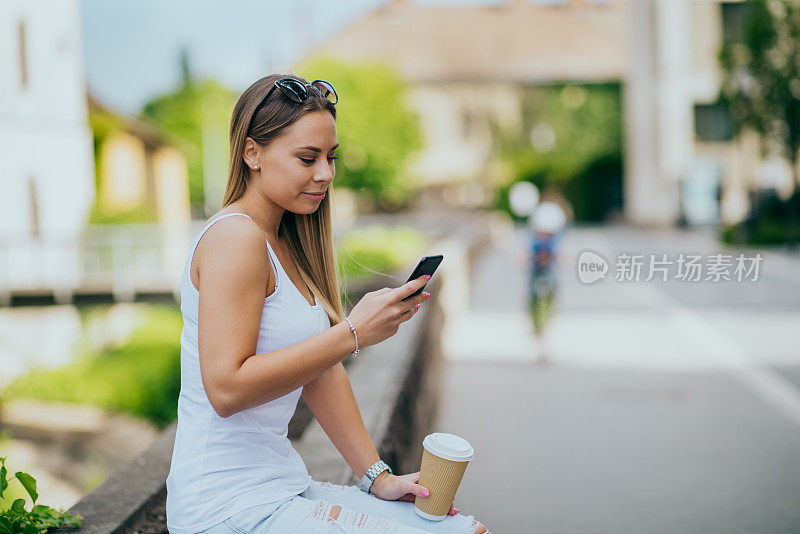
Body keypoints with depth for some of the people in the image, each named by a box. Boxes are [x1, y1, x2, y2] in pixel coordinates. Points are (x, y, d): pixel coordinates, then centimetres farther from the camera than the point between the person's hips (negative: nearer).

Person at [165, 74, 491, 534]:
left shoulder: (286, 243, 14)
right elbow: (226, 389, -24)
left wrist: (377, 476, 7)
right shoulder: (235, 238, -15)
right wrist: (353, 333, -23)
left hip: (280, 488, 9)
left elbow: (320, 371, 13)